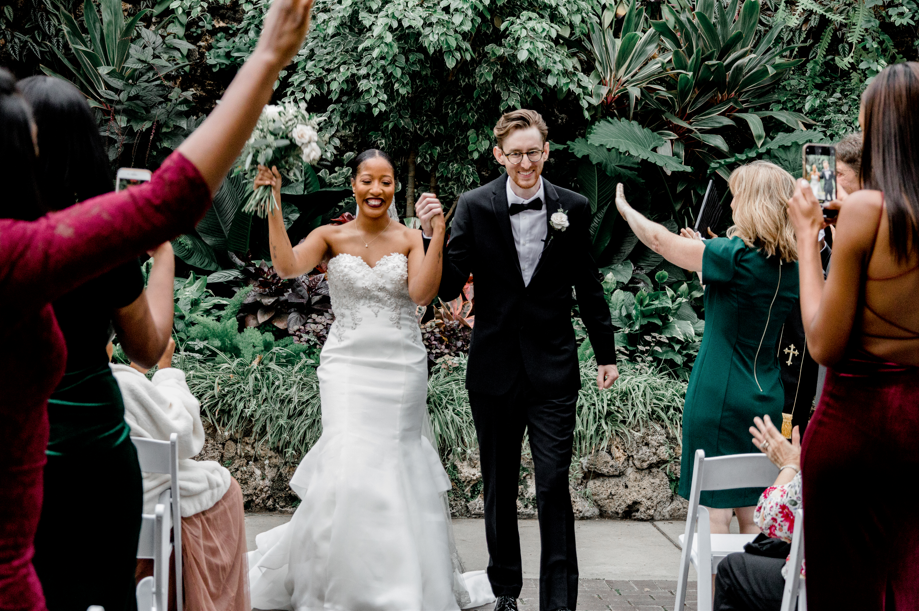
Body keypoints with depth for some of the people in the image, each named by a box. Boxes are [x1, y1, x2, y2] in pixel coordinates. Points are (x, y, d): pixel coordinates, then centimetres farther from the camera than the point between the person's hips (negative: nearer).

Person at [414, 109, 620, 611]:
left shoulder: (573, 208, 1)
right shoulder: (474, 207, -3)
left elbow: (588, 286, 10)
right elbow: (449, 288, -5)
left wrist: (606, 353, 14)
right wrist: (430, 233, -20)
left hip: (553, 370, -1)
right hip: (495, 369, 1)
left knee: (554, 489, -5)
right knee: (499, 490, 14)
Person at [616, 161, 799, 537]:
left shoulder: (735, 255, -17)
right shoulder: (792, 266, 3)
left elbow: (660, 241, -8)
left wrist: (624, 208, 8)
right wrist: (704, 260, 21)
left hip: (719, 398, -7)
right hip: (766, 400, 7)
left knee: (715, 514, 0)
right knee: (752, 516, 14)